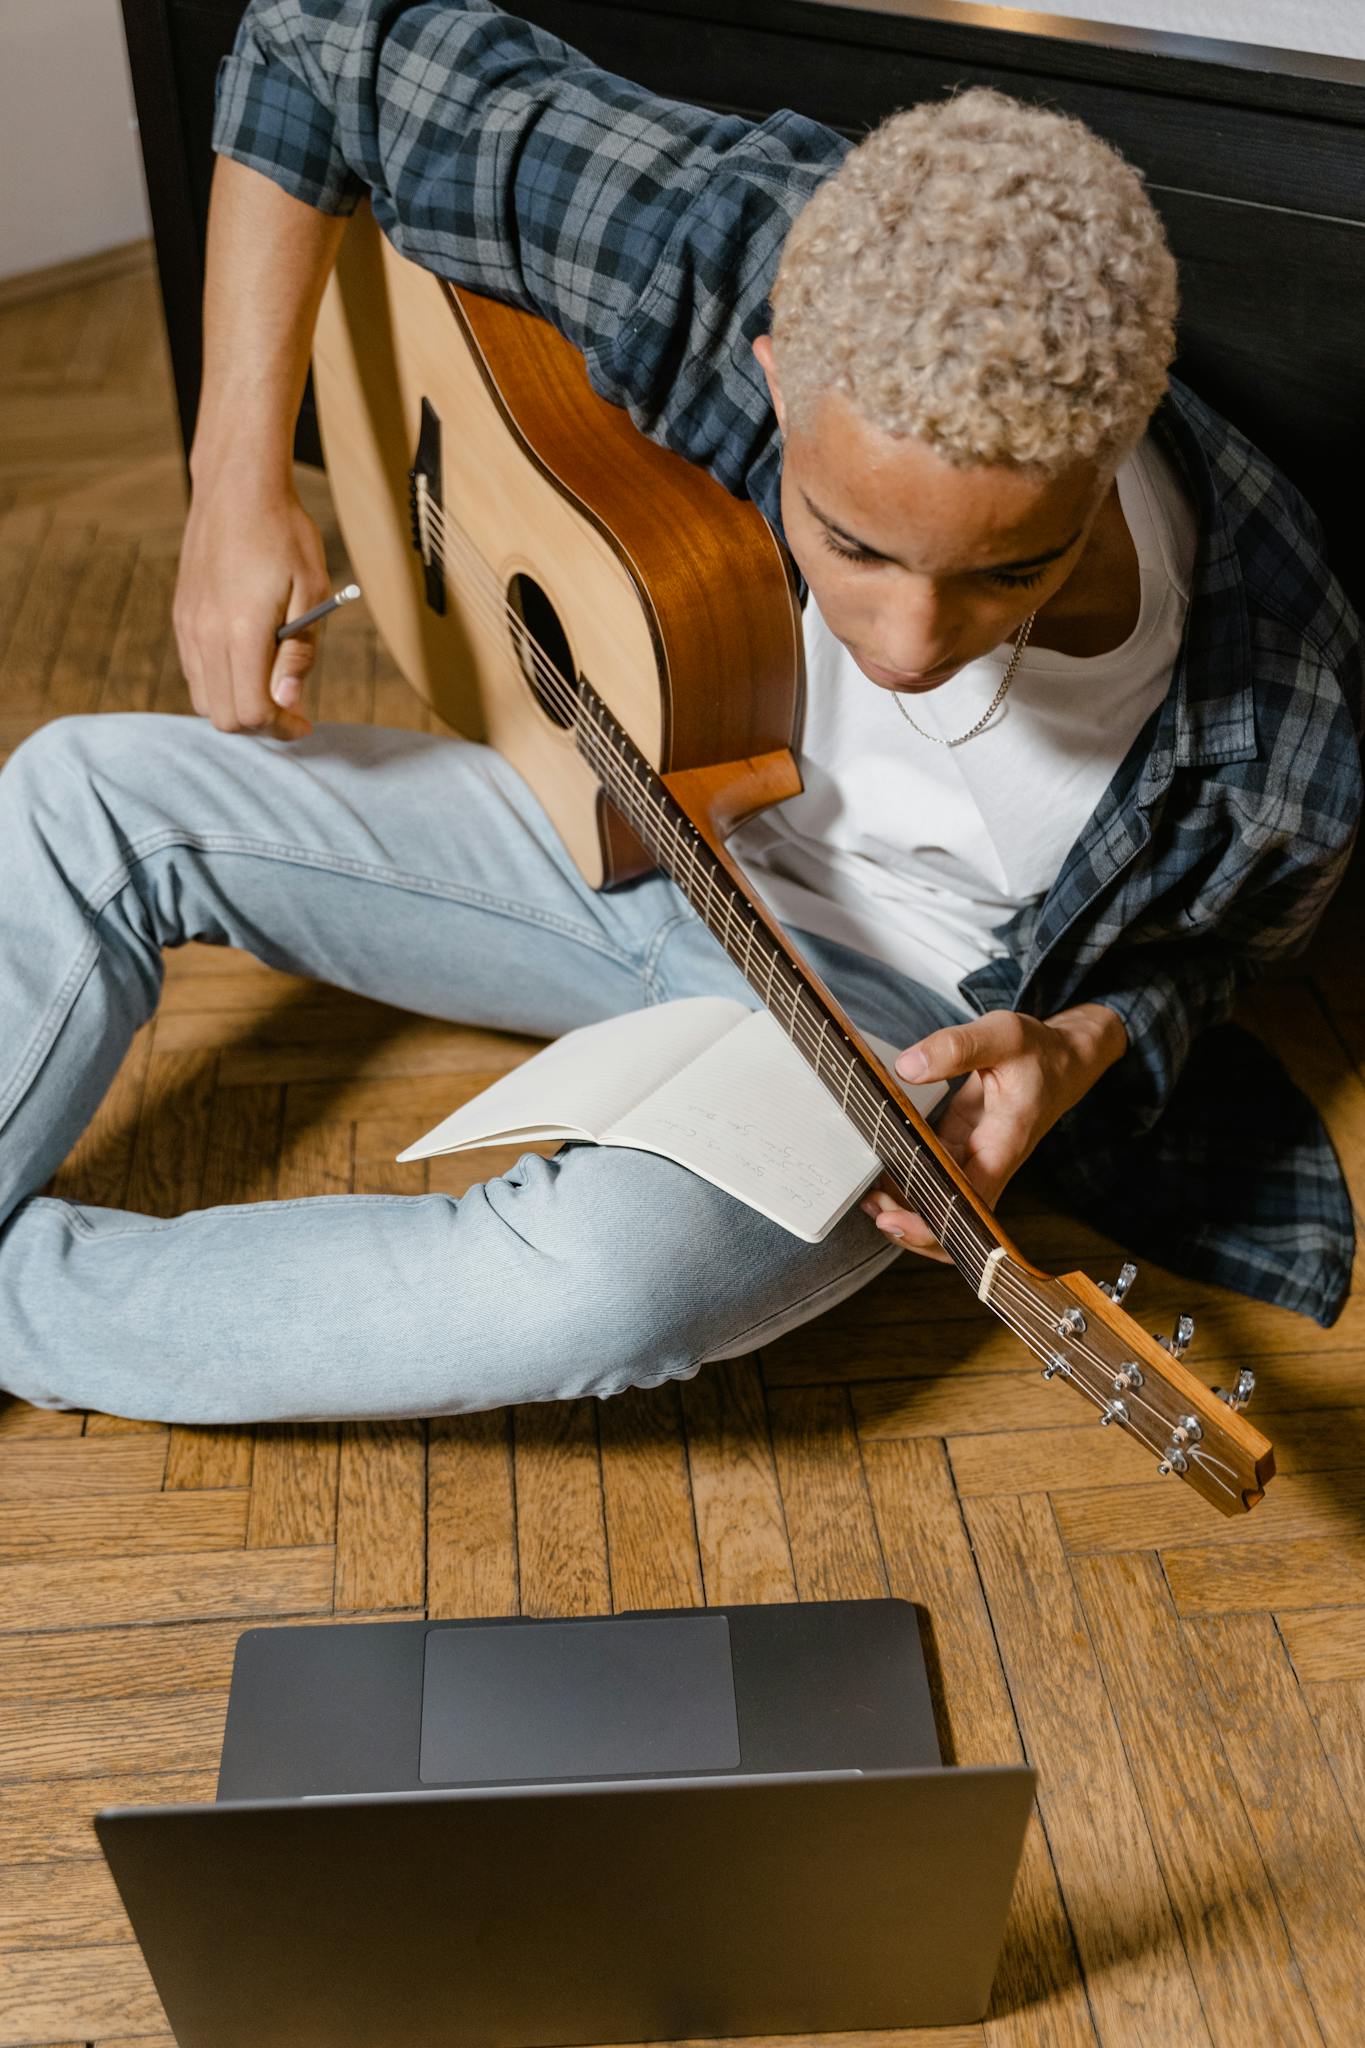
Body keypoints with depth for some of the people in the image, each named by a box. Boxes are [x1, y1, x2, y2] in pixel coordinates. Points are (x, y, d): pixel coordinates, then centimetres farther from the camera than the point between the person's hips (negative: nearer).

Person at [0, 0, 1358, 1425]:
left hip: (901, 1021, -3)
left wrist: (1078, 1046, -27)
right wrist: (239, 481, -18)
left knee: (603, 1282, -35)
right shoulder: (744, 257, -29)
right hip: (642, 822, 4)